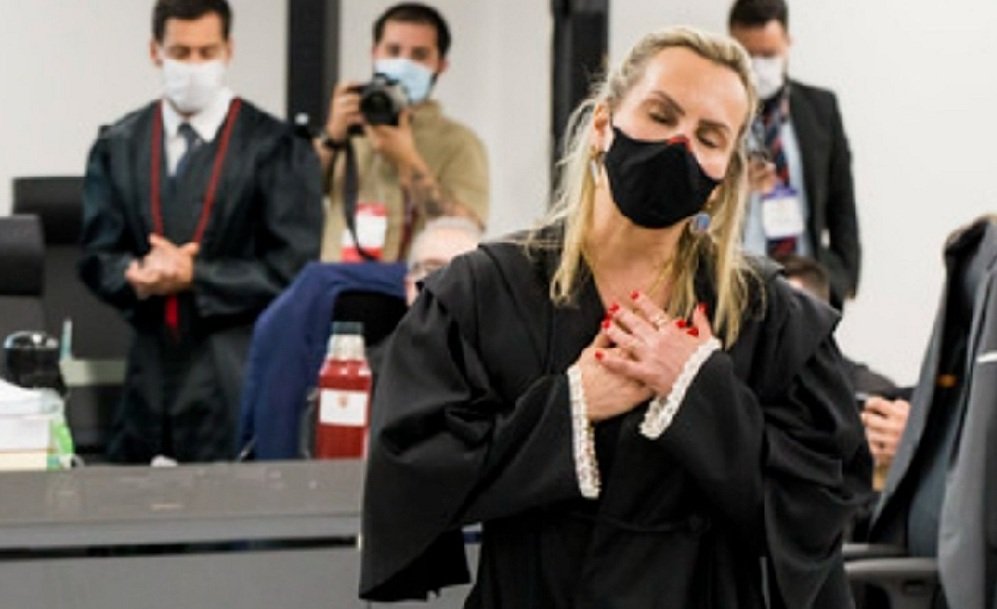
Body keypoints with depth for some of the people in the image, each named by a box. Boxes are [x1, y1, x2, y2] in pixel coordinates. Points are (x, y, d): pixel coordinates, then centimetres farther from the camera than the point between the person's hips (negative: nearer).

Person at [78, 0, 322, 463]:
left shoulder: (276, 147, -2)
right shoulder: (118, 146, 9)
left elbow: (293, 267, -7)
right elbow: (97, 258, 9)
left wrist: (195, 276, -13)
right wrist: (139, 275, -13)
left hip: (242, 377, -3)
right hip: (150, 376, 3)